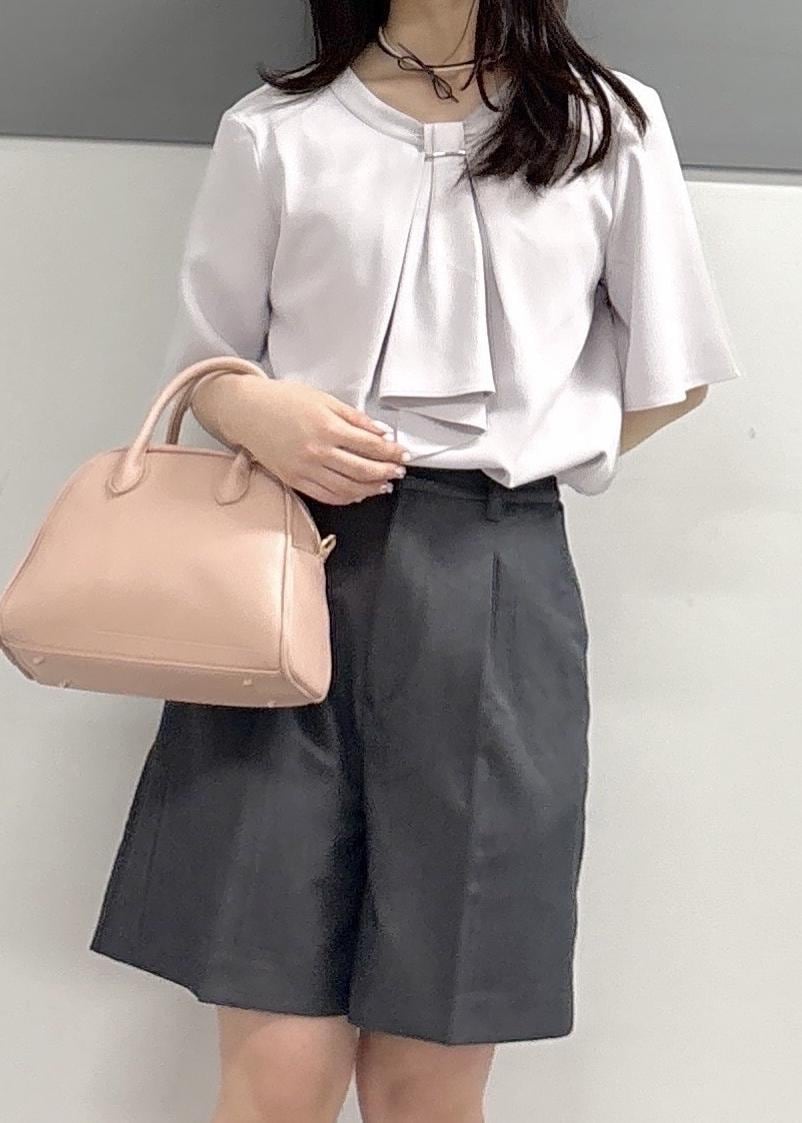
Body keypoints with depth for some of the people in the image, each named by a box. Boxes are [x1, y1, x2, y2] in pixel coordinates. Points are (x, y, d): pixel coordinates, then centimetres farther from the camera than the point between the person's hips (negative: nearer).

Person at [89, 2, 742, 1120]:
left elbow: (669, 377, 16)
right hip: (292, 575, 0)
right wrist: (258, 413, -8)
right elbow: (205, 359, 13)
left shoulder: (613, 128, 9)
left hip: (497, 588, 0)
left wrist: (514, 466, 8)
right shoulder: (274, 131, 9)